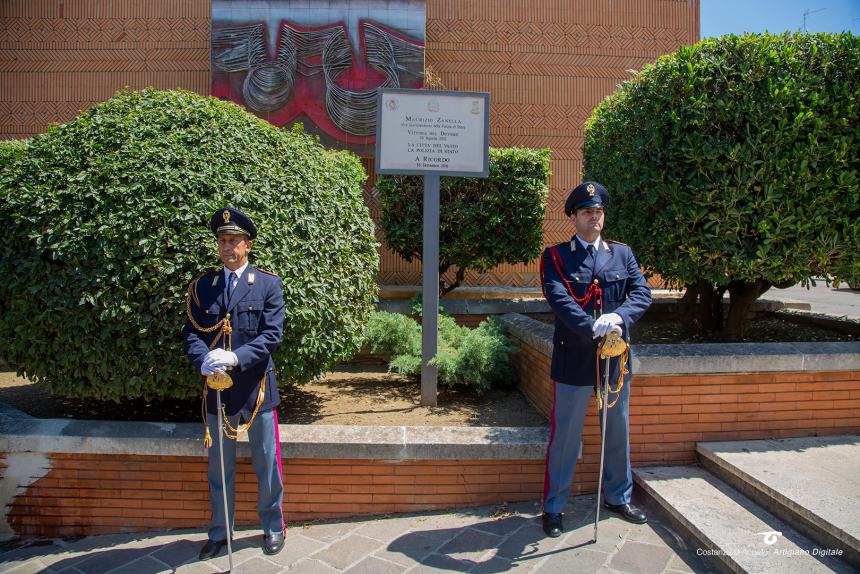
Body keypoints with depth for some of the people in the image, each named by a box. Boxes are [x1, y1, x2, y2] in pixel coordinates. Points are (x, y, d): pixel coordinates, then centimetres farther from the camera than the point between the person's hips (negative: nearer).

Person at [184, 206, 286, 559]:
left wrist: (235, 358, -24)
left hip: (256, 388, -2)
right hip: (217, 390, 3)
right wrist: (204, 360, -21)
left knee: (267, 466, 10)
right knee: (219, 468, 16)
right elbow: (191, 333, -1)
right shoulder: (201, 286, 5)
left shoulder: (268, 284, -3)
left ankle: (273, 528, 30)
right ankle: (219, 533, 34)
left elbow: (273, 334, -10)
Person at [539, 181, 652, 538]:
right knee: (565, 435, 5)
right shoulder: (556, 256, -3)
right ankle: (554, 508, 21)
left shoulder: (622, 254, 9)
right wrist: (593, 328, -31)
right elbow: (558, 298, -18)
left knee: (618, 432, 19)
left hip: (616, 359, 4)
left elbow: (642, 293, -3)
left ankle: (618, 497, 39)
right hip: (574, 361, -4)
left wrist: (618, 317, -23)